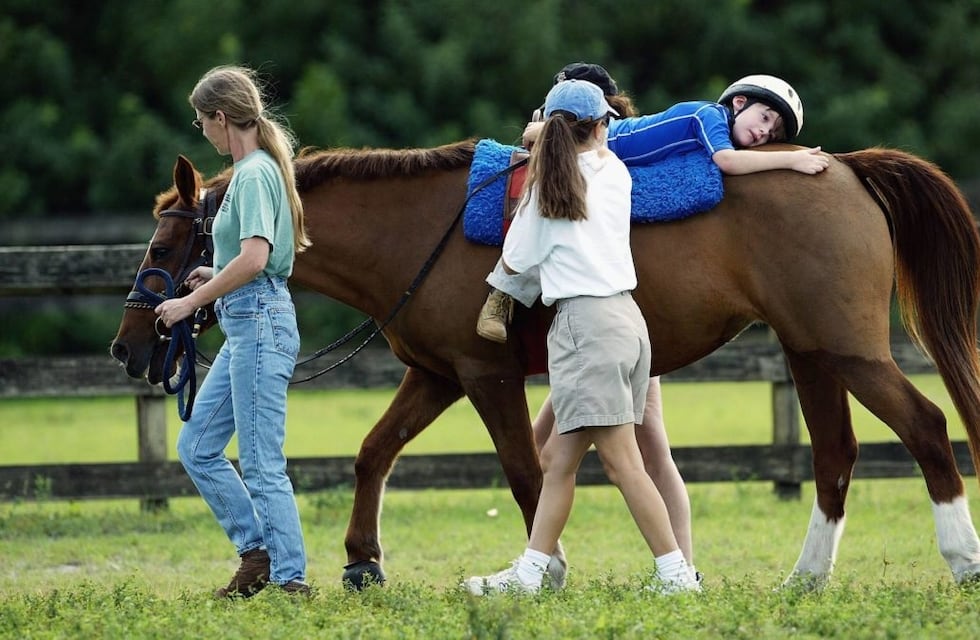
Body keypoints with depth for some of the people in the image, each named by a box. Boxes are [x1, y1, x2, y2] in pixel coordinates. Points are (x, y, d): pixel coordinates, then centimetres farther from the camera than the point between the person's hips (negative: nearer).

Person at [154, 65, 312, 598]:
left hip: (259, 322, -10)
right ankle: (257, 551, 17)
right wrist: (217, 278, 16)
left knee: (261, 464, -8)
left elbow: (254, 258, -26)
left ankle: (291, 579, -6)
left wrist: (191, 302, -19)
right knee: (196, 447, 13)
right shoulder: (257, 169, 16)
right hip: (246, 329, 10)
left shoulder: (252, 174, -14)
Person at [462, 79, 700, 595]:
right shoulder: (615, 174, 9)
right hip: (626, 317, 7)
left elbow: (514, 263, 4)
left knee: (620, 459, -7)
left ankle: (676, 572, -10)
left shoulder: (548, 185, -6)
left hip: (584, 321, -7)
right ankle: (530, 571, 11)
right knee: (558, 459, 10)